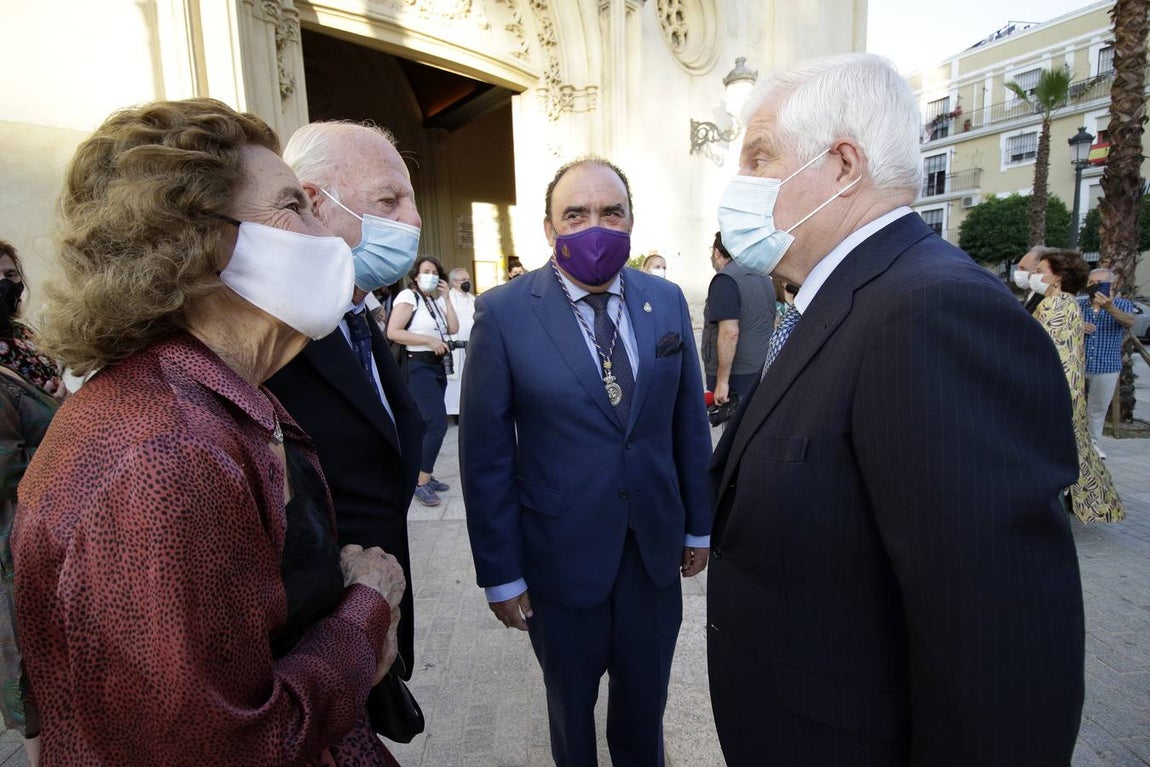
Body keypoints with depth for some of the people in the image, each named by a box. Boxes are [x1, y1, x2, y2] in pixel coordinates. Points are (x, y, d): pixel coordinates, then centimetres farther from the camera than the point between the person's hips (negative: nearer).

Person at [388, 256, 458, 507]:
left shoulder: (438, 300, 12)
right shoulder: (408, 297, -9)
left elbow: (453, 329, 0)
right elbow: (392, 332, -18)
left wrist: (446, 298, -1)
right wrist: (429, 340, -19)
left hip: (438, 366, 8)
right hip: (419, 367, -8)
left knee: (430, 424, 12)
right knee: (438, 423, -14)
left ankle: (425, 476, 22)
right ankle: (421, 483, -5)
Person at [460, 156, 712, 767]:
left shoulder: (666, 300, -2)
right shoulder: (503, 313, -12)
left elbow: (689, 422, 4)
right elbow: (485, 453, -11)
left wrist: (699, 525, 8)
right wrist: (499, 572, -8)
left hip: (656, 549, 3)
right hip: (560, 556, -2)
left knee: (645, 698, 23)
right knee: (571, 704, 22)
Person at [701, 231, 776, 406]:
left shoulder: (725, 279, -12)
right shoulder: (765, 278, 14)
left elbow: (730, 333, -21)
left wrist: (722, 380, -18)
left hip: (736, 378, -8)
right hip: (762, 372, 8)